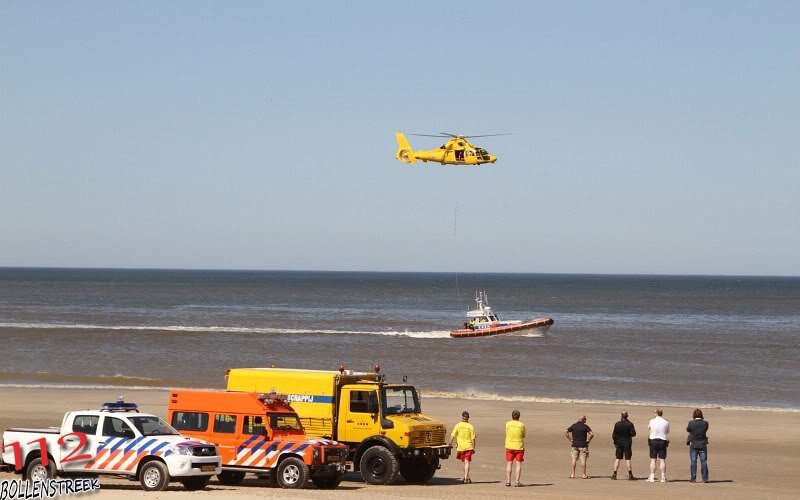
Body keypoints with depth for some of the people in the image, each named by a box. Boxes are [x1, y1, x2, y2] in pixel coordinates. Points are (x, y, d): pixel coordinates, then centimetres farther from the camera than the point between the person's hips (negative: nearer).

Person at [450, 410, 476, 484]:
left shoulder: (458, 425, -3)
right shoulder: (471, 427, -4)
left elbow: (452, 435, -8)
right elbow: (473, 438, -3)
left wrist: (450, 443, 2)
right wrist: (473, 448, 3)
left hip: (460, 447, 1)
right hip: (469, 447, -1)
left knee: (464, 462, 16)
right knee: (467, 462, -3)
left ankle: (467, 477, 24)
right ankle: (466, 478, -12)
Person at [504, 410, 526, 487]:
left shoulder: (508, 424, -5)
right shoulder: (522, 425, -6)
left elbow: (507, 433, 8)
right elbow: (523, 436, 3)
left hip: (509, 446, 1)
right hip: (519, 446, -1)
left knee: (509, 464, 7)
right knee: (518, 464, 1)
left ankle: (508, 481, 4)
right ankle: (517, 481, -3)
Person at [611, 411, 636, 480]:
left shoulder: (617, 424, -3)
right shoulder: (630, 424, -8)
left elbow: (614, 435, -1)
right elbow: (633, 434, -9)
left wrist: (615, 442, 13)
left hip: (619, 443, 1)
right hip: (627, 443, -1)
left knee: (618, 458, 7)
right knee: (627, 459, 1)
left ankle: (614, 474, 4)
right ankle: (630, 475, 0)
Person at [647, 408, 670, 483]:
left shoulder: (652, 421, -3)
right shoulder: (666, 422, 0)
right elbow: (667, 433, 7)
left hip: (653, 440, -1)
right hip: (663, 441, 1)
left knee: (653, 460, 2)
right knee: (662, 460, 1)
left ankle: (652, 477, 0)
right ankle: (663, 477, -2)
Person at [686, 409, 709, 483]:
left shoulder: (691, 423, -12)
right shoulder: (705, 423, -7)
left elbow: (687, 430, 5)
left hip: (693, 445, -1)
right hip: (703, 445, 1)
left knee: (693, 461, 4)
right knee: (704, 461, 5)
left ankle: (693, 478, 2)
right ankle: (705, 478, 4)